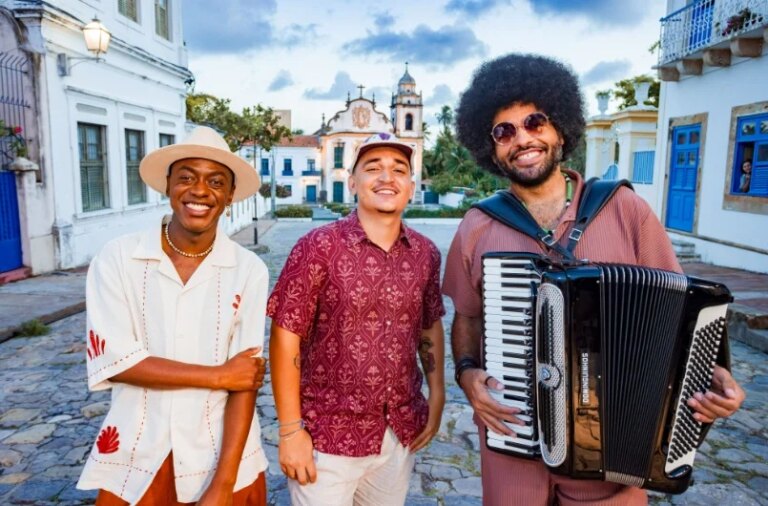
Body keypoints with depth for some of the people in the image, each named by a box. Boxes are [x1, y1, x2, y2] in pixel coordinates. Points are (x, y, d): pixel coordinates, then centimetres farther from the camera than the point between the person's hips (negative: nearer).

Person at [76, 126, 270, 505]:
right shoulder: (116, 259, -8)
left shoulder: (249, 270, -9)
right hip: (135, 462, 0)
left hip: (221, 455, 0)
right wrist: (218, 375, -13)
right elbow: (112, 360, -13)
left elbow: (244, 379, -10)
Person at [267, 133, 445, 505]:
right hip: (328, 434, -4)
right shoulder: (318, 247, -13)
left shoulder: (425, 253, 0)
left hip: (402, 433, 4)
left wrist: (437, 396, 7)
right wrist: (290, 430, -13)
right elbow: (285, 337, -13)